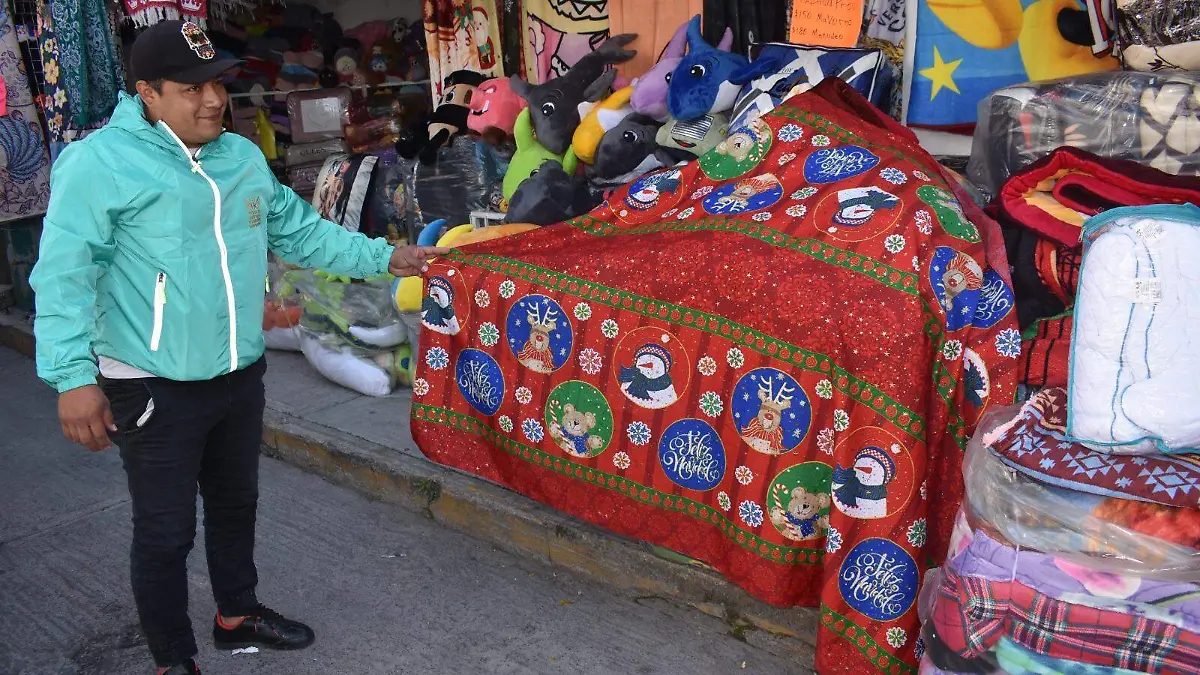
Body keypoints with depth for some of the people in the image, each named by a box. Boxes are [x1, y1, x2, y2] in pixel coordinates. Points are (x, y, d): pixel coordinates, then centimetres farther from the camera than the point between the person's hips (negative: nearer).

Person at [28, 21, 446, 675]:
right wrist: (74, 375, -24)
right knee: (165, 532, 5)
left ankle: (237, 614, 45)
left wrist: (383, 256, 13)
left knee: (236, 504, 23)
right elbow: (64, 273, -18)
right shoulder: (100, 162, -15)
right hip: (154, 389, -7)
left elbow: (300, 231, 16)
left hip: (240, 375, 7)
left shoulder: (244, 157, 7)